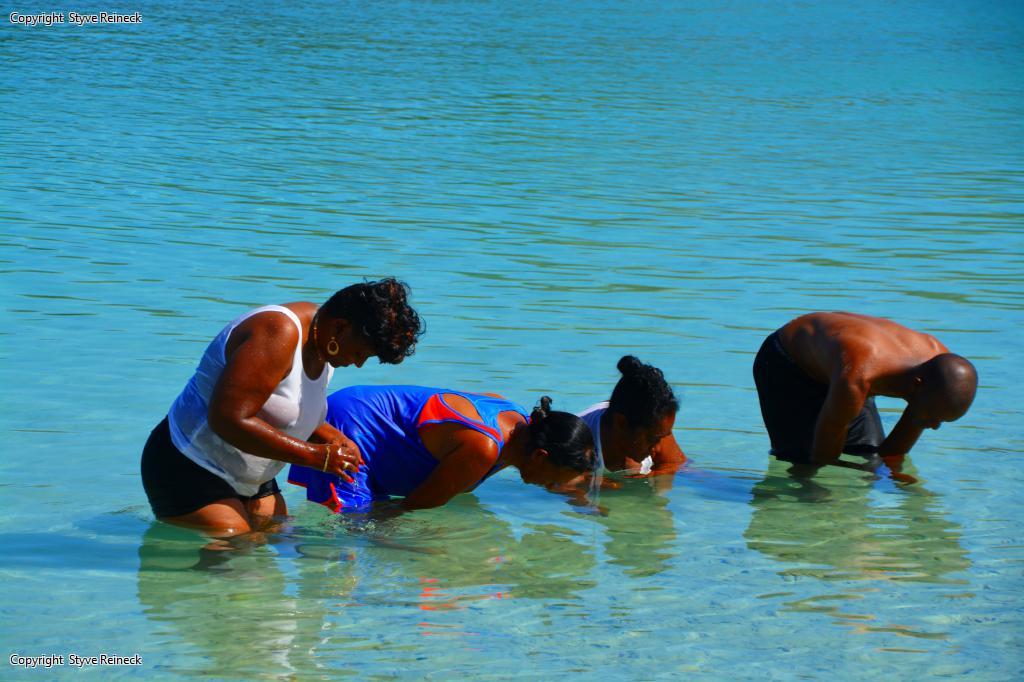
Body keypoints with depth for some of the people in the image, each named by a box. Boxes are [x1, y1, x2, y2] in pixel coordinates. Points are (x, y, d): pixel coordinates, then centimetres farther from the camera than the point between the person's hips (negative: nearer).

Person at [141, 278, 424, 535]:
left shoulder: (322, 343, 5)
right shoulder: (279, 334, -24)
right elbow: (227, 419, -31)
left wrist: (332, 437, -2)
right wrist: (315, 456, -26)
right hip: (187, 471, -10)